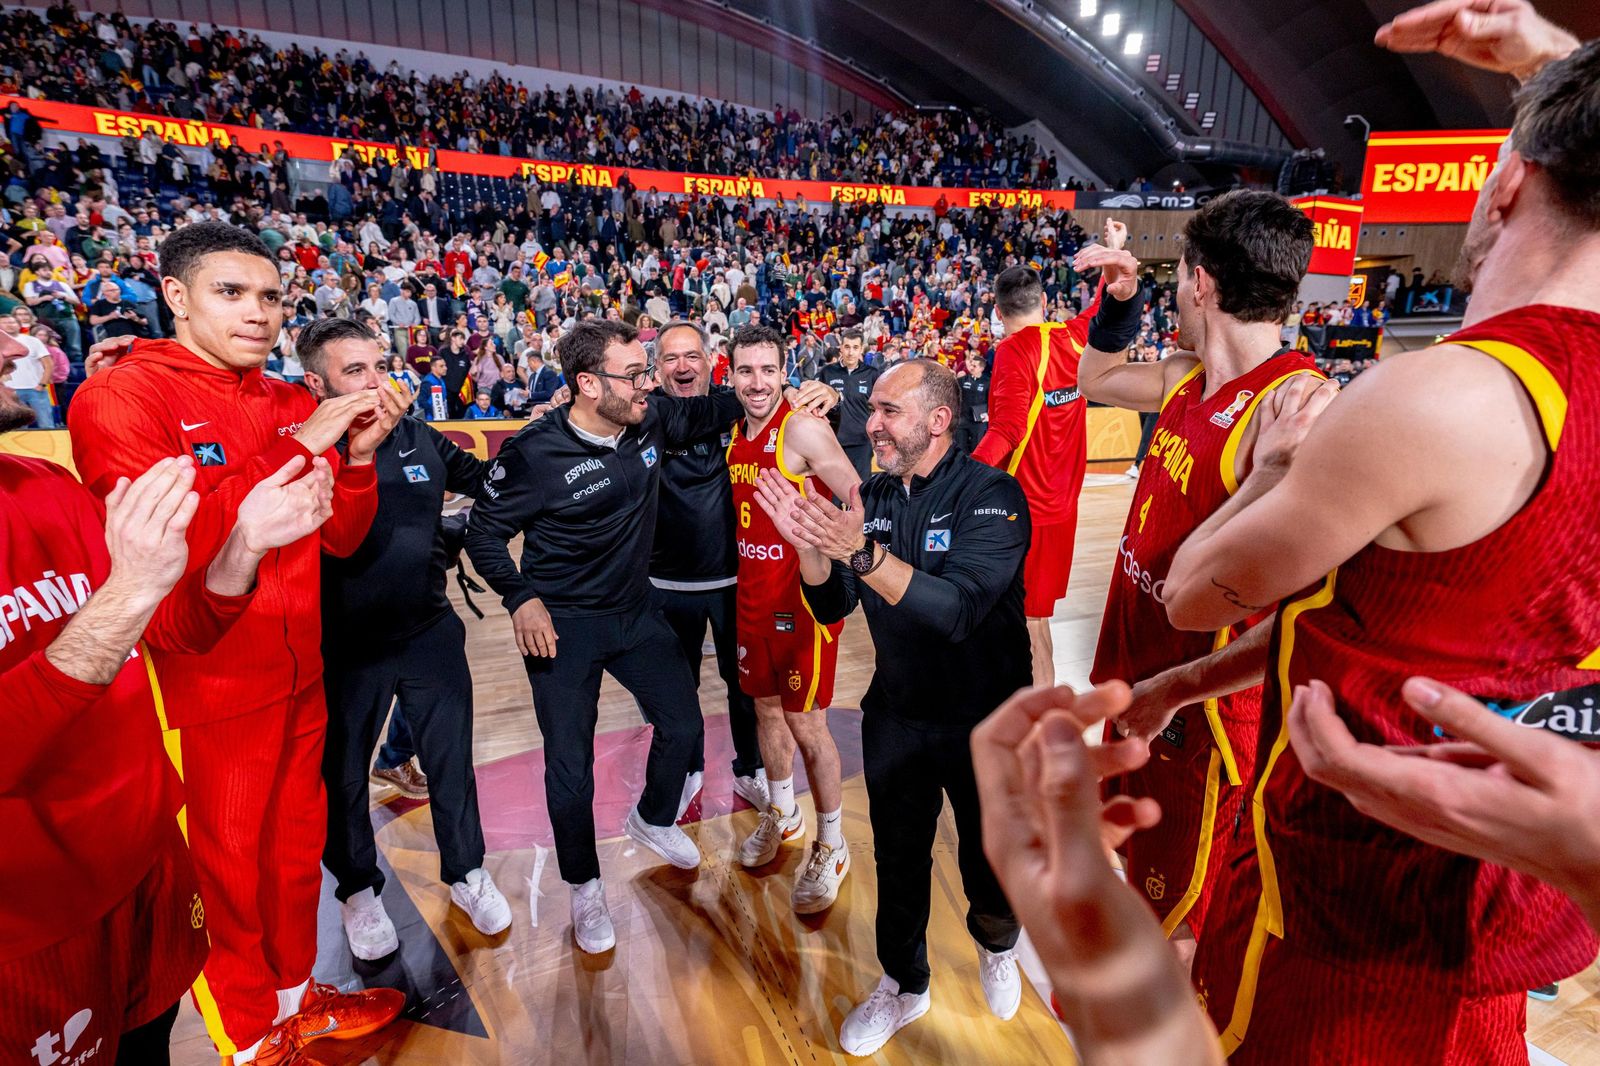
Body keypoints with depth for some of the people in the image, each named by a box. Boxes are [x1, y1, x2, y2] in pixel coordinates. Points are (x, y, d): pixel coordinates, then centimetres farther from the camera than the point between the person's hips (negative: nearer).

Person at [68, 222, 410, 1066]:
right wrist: (298, 449, -24)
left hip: (297, 679, 6)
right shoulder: (120, 396, -11)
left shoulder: (292, 404, 7)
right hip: (203, 692, -6)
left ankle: (295, 995, 44)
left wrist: (358, 455, -11)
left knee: (296, 846, 21)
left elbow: (340, 538, 6)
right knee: (224, 869, 13)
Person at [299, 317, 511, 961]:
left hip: (431, 634, 3)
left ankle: (466, 872, 37)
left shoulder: (418, 437, -1)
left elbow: (485, 480, 12)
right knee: (343, 774, 17)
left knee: (451, 760, 15)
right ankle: (358, 889, 42)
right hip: (345, 648, -3)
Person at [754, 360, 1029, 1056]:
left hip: (986, 724, -4)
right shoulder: (870, 496, -2)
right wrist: (812, 546, -23)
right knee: (898, 860, 19)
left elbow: (959, 611, -33)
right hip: (895, 716, 4)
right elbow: (831, 608, -4)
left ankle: (996, 945, 52)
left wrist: (861, 550, -43)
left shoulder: (992, 495, -19)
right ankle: (903, 985, 45)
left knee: (991, 866, 16)